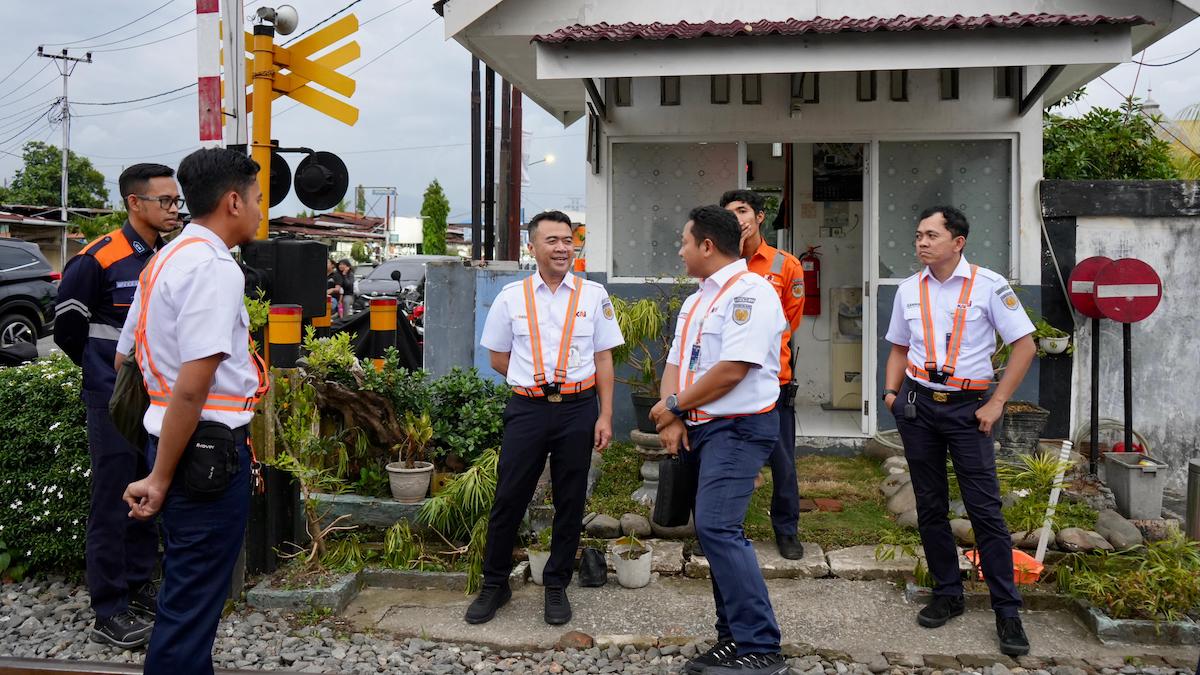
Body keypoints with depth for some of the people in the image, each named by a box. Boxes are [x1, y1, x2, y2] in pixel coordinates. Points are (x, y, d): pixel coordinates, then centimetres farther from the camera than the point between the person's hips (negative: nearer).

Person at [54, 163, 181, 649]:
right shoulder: (98, 259, -13)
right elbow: (68, 328, -7)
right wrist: (107, 374, 1)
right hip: (114, 402, -6)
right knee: (113, 503, 0)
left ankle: (139, 587, 27)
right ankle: (110, 612, 9)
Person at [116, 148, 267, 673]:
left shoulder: (164, 260, 13)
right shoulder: (214, 267, -17)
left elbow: (126, 356, 20)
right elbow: (192, 386, -24)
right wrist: (161, 478, -18)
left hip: (171, 438, 10)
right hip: (209, 448, -10)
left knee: (189, 587, 22)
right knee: (192, 598, 1)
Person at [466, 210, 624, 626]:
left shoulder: (593, 295, 3)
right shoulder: (511, 296, 4)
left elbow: (603, 360, 4)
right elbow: (498, 358, 11)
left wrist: (605, 416, -2)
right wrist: (534, 382, 4)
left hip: (578, 409, 0)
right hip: (527, 409, 0)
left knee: (570, 502, 8)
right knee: (508, 499, 4)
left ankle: (556, 587, 24)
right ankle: (494, 585, 21)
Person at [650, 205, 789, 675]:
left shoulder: (749, 293, -12)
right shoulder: (697, 300, 18)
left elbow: (732, 370, -21)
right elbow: (676, 363, 15)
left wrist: (674, 405, -10)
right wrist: (671, 419, -2)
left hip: (738, 429, -10)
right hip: (701, 428, 10)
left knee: (717, 528, -18)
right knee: (717, 531, 10)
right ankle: (734, 637, 19)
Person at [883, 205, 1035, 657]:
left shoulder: (988, 285, -7)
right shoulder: (909, 289, 7)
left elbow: (1024, 345, -5)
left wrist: (996, 403, -9)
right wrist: (891, 392, 3)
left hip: (967, 407, -4)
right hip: (917, 405, 4)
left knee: (985, 509, -4)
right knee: (929, 506, 10)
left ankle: (1007, 612, 5)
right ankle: (947, 595, 24)